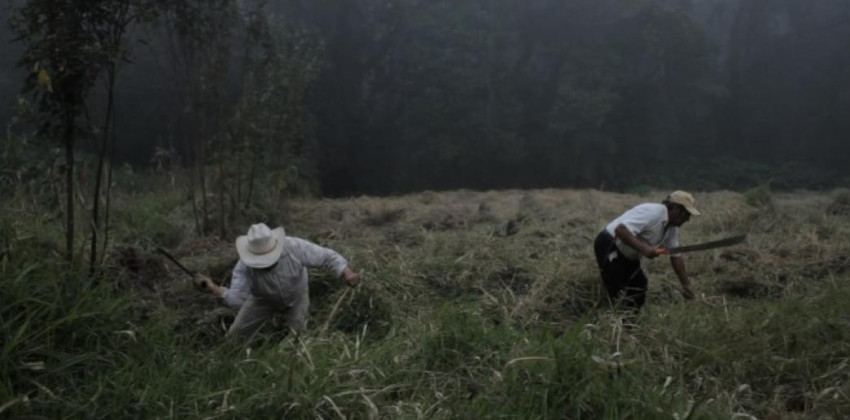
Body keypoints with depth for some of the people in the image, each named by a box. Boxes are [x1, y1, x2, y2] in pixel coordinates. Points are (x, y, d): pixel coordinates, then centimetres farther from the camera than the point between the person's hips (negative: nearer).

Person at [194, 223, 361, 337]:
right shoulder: (245, 265, -34)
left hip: (295, 296, -1)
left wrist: (347, 274, -46)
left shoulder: (294, 247, -38)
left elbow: (328, 257, -30)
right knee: (236, 334, 2)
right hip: (264, 299, 1)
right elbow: (237, 299, -38)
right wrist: (213, 289, -56)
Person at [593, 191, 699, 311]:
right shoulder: (654, 212, -27)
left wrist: (686, 285, 6)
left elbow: (676, 256, 10)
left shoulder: (672, 227, 4)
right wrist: (644, 248, -43)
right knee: (618, 295, -12)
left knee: (639, 287, 12)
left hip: (627, 254, 10)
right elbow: (620, 229, -36)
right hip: (608, 246, -10)